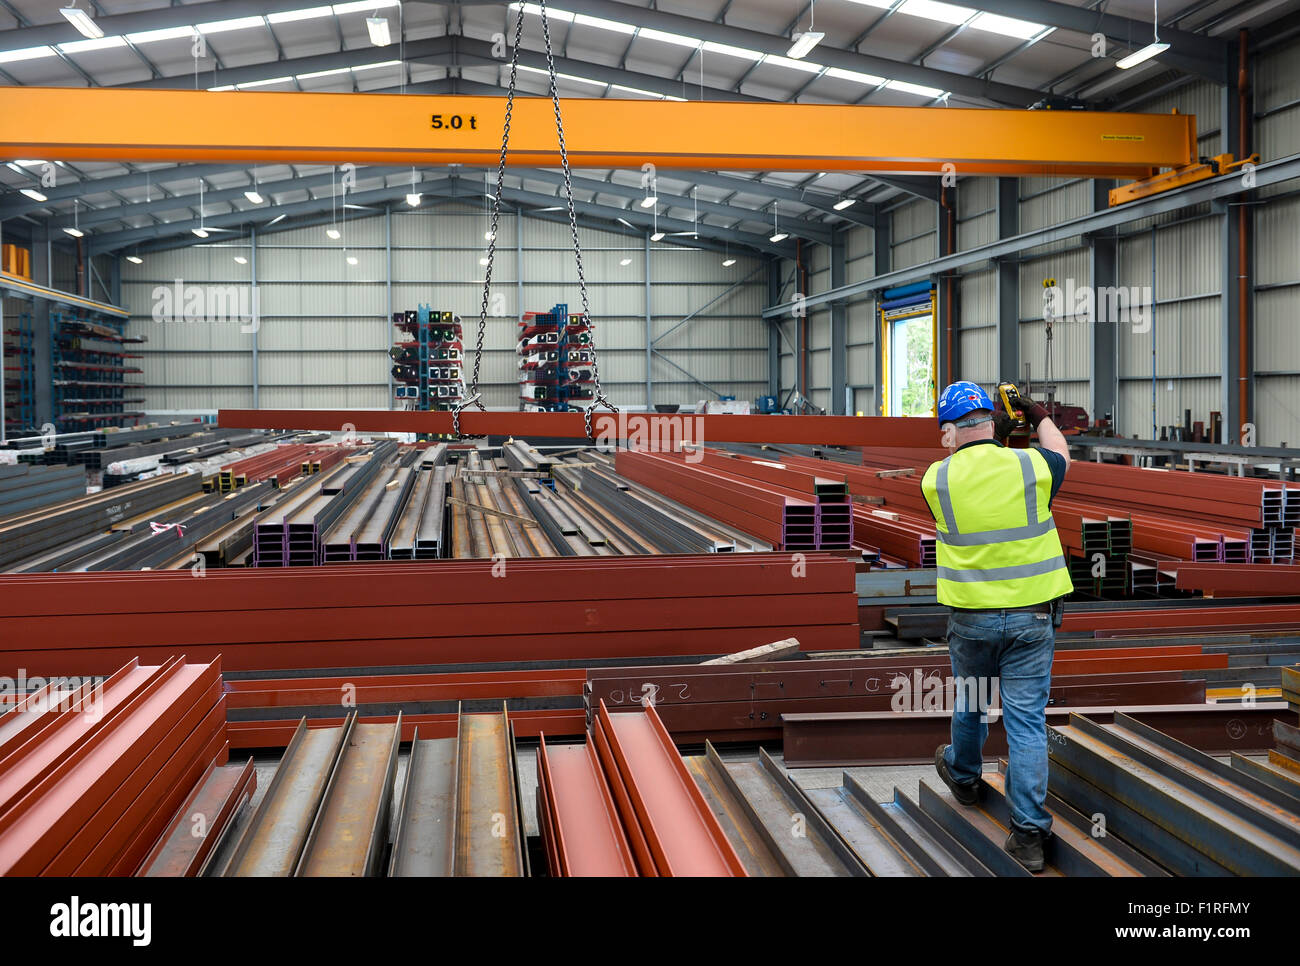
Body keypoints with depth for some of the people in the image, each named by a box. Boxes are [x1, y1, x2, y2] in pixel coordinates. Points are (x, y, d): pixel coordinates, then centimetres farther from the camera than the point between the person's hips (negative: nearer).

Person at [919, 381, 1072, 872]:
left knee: (970, 703, 23)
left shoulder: (937, 479, -9)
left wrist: (980, 442, 22)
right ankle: (1029, 833, 2)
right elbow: (1060, 452, 17)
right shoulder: (1030, 465, -8)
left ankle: (964, 776, 49)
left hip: (971, 616, 1)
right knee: (1027, 720, 1)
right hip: (1032, 615, 0)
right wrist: (1039, 416, 33)